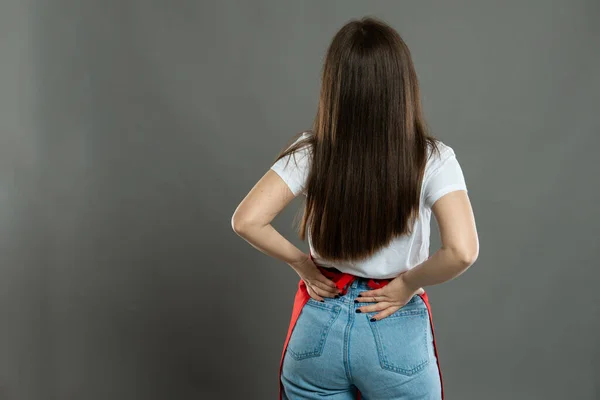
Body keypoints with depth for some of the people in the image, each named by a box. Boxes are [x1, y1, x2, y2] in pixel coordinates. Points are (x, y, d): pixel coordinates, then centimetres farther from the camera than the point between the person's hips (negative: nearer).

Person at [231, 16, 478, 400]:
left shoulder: (310, 153, -10)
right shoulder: (431, 159, -15)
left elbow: (247, 221, -16)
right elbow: (462, 250, -26)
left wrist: (302, 263, -3)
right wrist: (409, 283, -10)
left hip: (319, 326, 2)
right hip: (395, 334, -1)